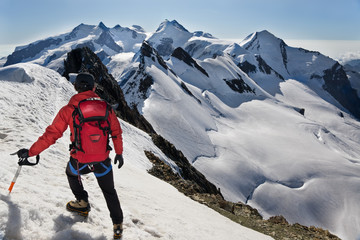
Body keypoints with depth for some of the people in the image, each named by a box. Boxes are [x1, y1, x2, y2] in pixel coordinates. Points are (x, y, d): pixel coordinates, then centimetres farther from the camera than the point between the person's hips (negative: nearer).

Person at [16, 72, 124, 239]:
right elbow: (116, 130, 3)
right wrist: (119, 152, 16)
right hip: (103, 161, 1)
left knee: (71, 173, 36)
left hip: (79, 161, -1)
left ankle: (82, 203, 41)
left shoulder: (68, 110, -10)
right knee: (109, 192, 22)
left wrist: (31, 152, 3)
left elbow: (51, 134, -8)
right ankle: (118, 225, 27)